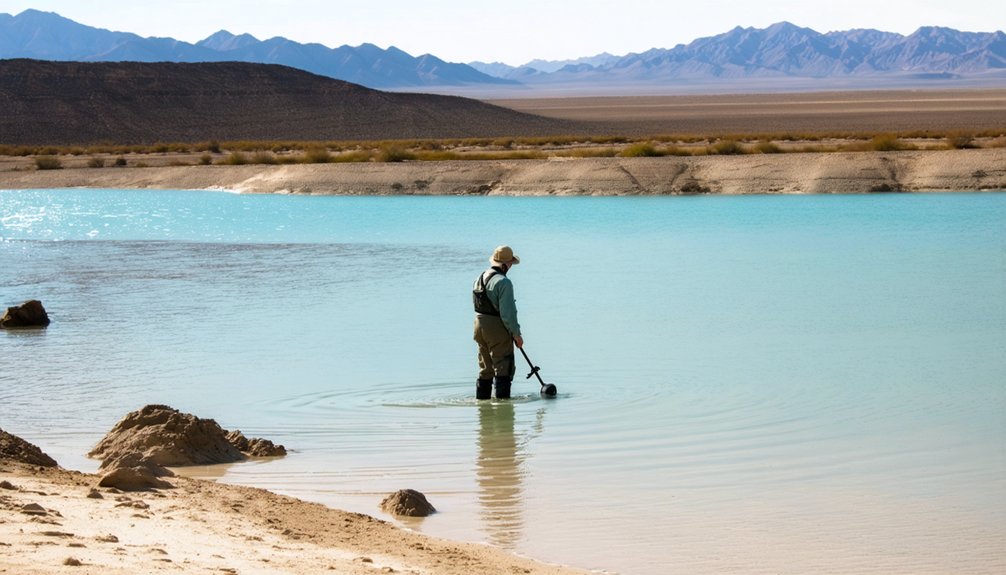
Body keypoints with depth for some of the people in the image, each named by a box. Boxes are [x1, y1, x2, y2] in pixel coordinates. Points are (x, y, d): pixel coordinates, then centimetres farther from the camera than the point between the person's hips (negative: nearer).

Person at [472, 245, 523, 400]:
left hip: (480, 325, 8)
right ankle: (502, 398, -7)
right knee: (504, 368, -4)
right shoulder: (503, 282, -18)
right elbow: (507, 312, -20)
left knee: (485, 368, 17)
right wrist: (516, 334, -11)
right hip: (497, 328, -8)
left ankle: (482, 399, 22)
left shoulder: (480, 278, 9)